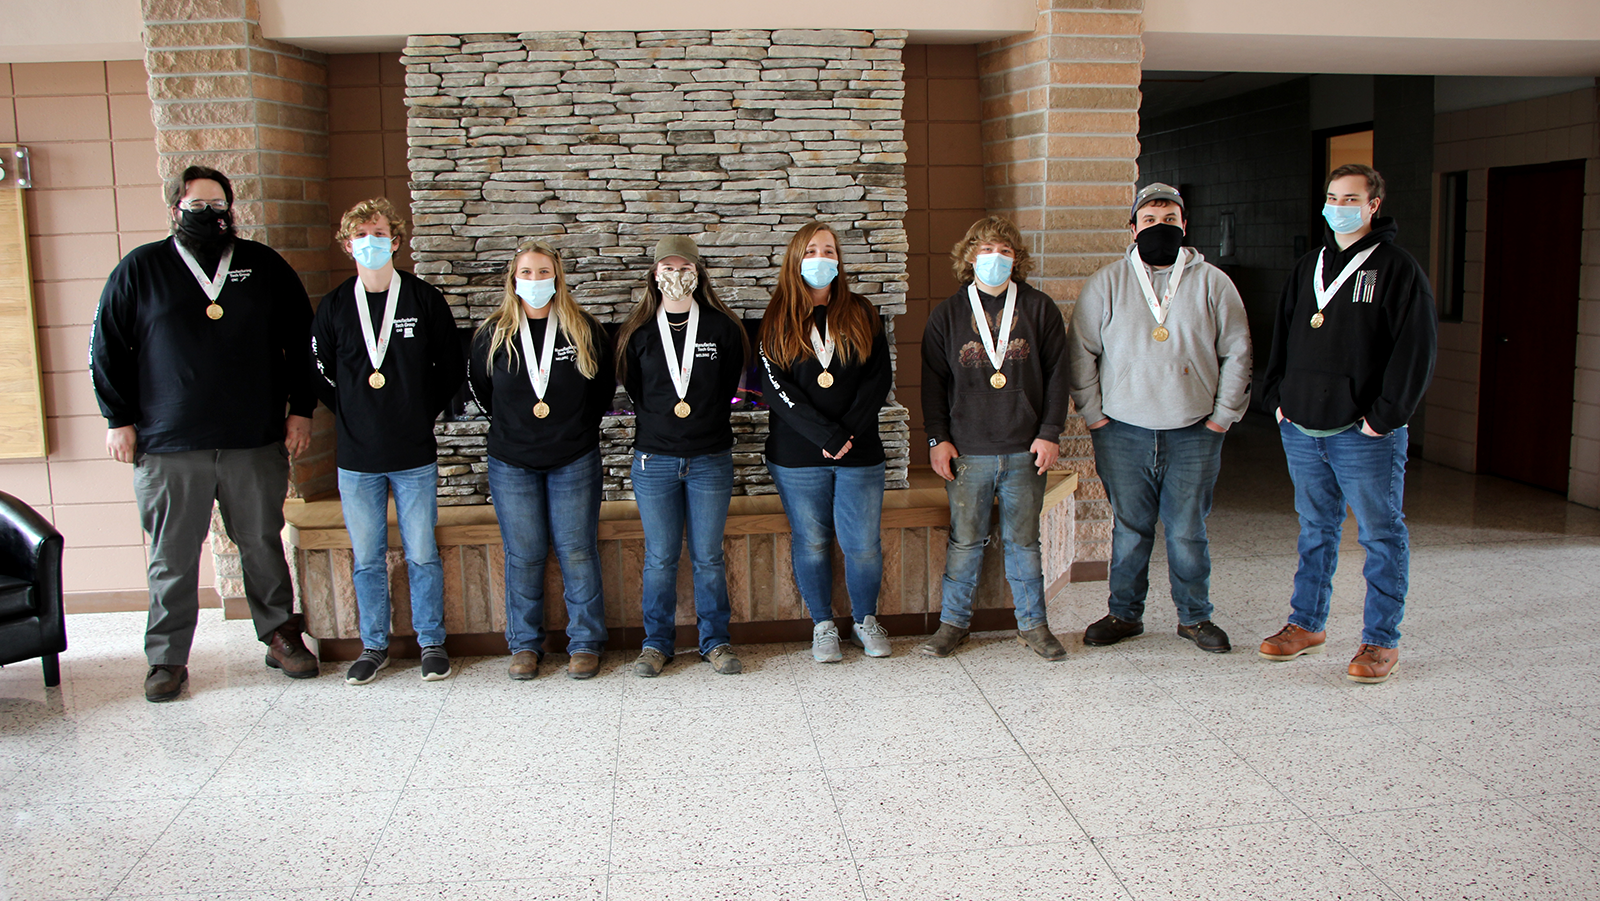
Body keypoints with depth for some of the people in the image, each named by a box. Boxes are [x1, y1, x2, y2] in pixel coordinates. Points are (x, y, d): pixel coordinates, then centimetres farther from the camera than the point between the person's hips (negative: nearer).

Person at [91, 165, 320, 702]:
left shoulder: (264, 266, 9)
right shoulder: (140, 270, 5)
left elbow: (301, 340, 12)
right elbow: (107, 349, 7)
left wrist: (301, 409, 6)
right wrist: (119, 419, 2)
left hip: (256, 443, 1)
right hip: (167, 448, -1)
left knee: (263, 545, 10)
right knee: (172, 556, 5)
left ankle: (280, 636, 23)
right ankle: (167, 658, 17)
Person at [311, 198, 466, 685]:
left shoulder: (424, 299, -1)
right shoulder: (334, 306, 3)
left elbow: (453, 367, 7)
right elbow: (318, 374, 13)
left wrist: (423, 412, 4)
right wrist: (352, 416, 7)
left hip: (415, 457, -1)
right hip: (357, 460, 2)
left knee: (422, 555, 4)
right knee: (367, 558, 9)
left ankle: (432, 643, 18)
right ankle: (374, 646, 23)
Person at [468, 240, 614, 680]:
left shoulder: (585, 330, -2)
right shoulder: (493, 334, 0)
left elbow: (605, 386, 10)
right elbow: (478, 387, 15)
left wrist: (579, 426, 7)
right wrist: (512, 425, 13)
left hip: (574, 462, -1)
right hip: (512, 464, 1)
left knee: (578, 553, 2)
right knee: (523, 556, 6)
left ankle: (585, 643, 14)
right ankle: (525, 644, 19)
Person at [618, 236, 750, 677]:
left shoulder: (722, 327, 2)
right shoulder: (637, 332, 4)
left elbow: (729, 386, 10)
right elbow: (633, 388, 12)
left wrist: (705, 421, 6)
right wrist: (660, 422, 6)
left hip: (710, 459, 0)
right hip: (654, 460, 1)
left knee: (708, 556, 6)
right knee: (660, 558, 6)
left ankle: (716, 640, 19)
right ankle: (656, 643, 19)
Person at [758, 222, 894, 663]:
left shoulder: (862, 315, 8)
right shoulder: (778, 321, 2)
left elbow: (880, 378, 1)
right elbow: (774, 386, -8)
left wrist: (847, 431, -12)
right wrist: (824, 434, -17)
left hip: (860, 453, 1)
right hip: (797, 456, -1)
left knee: (863, 543, 3)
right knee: (811, 542, 7)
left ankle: (865, 619, 25)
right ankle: (823, 625, 24)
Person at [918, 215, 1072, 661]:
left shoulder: (1039, 308, 5)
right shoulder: (947, 314, 6)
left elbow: (1056, 373, 5)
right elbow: (933, 381, 6)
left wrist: (1050, 432, -1)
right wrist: (937, 437, -1)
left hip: (1025, 450, 0)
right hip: (967, 452, 0)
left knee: (1023, 539, 8)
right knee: (965, 539, 6)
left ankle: (1032, 623, 20)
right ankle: (953, 621, 19)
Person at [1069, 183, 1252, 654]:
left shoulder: (1212, 283, 5)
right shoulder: (1106, 284, 4)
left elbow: (1237, 353, 7)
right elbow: (1080, 351, 5)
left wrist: (1223, 416, 2)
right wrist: (1092, 413, 0)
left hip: (1193, 434, 0)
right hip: (1123, 433, 0)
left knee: (1188, 531, 6)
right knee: (1129, 530, 8)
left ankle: (1195, 615, 22)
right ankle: (1124, 613, 22)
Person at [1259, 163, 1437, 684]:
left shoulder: (1397, 270, -4)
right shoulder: (1307, 268, 14)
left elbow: (1416, 349, -10)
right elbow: (1283, 337, 19)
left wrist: (1385, 415, -15)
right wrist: (1278, 396, 8)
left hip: (1365, 434, -6)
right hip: (1301, 429, 6)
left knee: (1381, 534, 3)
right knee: (1315, 530, 15)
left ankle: (1382, 641, 11)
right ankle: (1307, 624, 26)